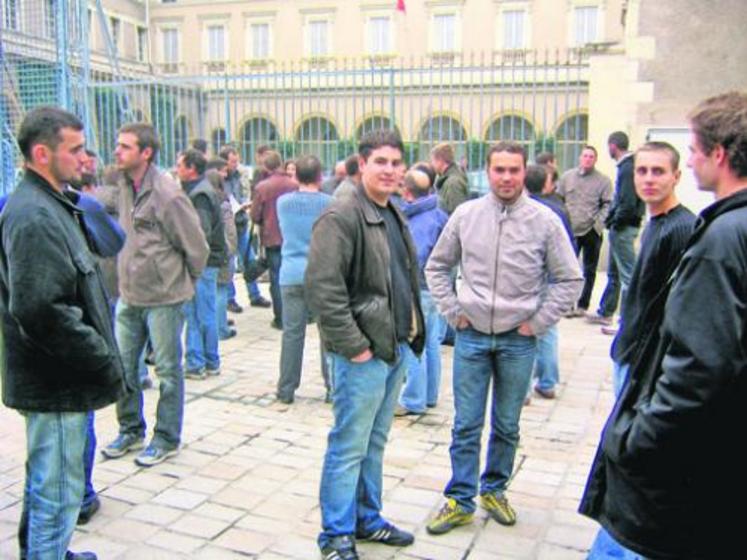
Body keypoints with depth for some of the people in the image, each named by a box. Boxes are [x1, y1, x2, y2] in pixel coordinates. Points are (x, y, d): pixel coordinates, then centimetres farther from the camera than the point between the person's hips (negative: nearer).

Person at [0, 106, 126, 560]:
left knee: (49, 483, 26)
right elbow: (41, 311, -29)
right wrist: (104, 360, -20)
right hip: (56, 383, -11)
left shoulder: (52, 206, 13)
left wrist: (101, 356, 15)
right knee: (59, 492, 2)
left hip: (63, 375, 11)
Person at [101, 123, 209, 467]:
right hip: (129, 296, 7)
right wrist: (129, 275, 16)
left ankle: (167, 439, 21)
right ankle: (131, 430, 33)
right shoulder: (124, 188, 5)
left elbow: (197, 248, -12)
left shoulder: (167, 195, -18)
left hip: (163, 299, -7)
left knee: (167, 371, 7)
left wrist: (182, 283, 0)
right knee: (121, 365, 14)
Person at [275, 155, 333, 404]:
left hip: (291, 275, 2)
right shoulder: (329, 203, -4)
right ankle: (333, 388, 10)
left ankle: (286, 389, 13)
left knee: (292, 333, 7)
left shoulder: (283, 202, 4)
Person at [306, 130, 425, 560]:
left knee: (375, 442, 19)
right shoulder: (342, 216, -15)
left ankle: (367, 519, 34)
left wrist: (413, 333, 14)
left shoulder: (395, 216, 14)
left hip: (397, 348, 9)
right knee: (350, 446, 2)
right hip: (365, 353, -8)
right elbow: (322, 287, -21)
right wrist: (353, 345, -20)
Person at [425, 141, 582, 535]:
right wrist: (452, 311, 1)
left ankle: (494, 489, 33)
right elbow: (437, 266, 9)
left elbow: (569, 280, 0)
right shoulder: (465, 215, -2)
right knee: (466, 425, 6)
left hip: (518, 340, 0)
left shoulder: (545, 220, -6)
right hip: (471, 336, 1)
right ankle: (460, 500, 19)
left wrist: (537, 322, -5)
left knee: (507, 426, 14)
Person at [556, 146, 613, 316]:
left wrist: (598, 224, -13)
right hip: (570, 231, 1)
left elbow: (607, 205, -1)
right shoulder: (567, 177, 7)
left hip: (591, 232, -1)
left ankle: (582, 305, 16)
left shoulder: (603, 180, 1)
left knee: (589, 271, 7)